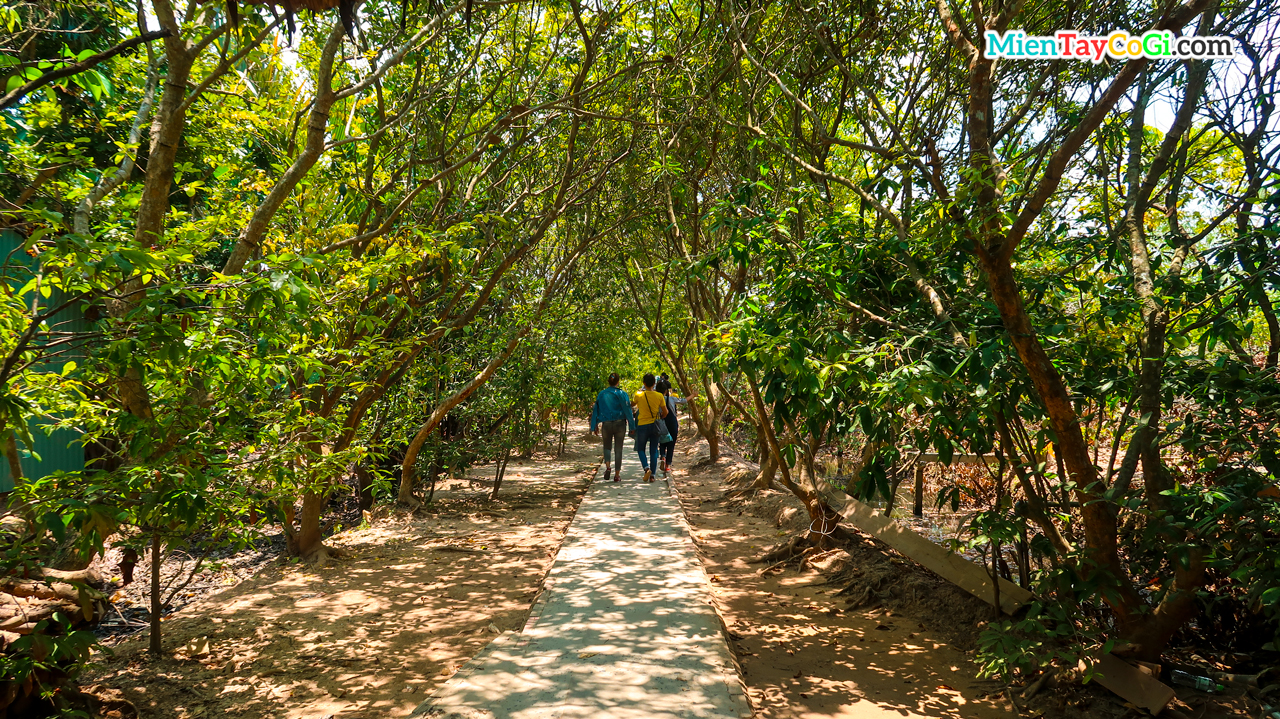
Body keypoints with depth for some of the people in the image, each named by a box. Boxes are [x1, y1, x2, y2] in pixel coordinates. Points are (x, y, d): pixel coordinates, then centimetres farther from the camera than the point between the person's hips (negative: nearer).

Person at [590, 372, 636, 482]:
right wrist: (632, 427, -2)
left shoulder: (601, 394, 2)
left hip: (606, 424, 2)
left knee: (607, 446, 17)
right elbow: (628, 411, -7)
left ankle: (607, 466, -9)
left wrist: (595, 426, 13)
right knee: (618, 449, 7)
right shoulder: (621, 394, -6)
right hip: (619, 424, -2)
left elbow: (596, 410, 5)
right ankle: (617, 475, 7)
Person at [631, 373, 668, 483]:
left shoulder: (639, 395, -7)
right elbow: (665, 412, 3)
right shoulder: (659, 396, -3)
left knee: (641, 449, 12)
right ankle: (652, 475, 5)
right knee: (653, 451, 9)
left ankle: (647, 468, -13)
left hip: (642, 425, -2)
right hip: (654, 426, 2)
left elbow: (631, 404, 13)